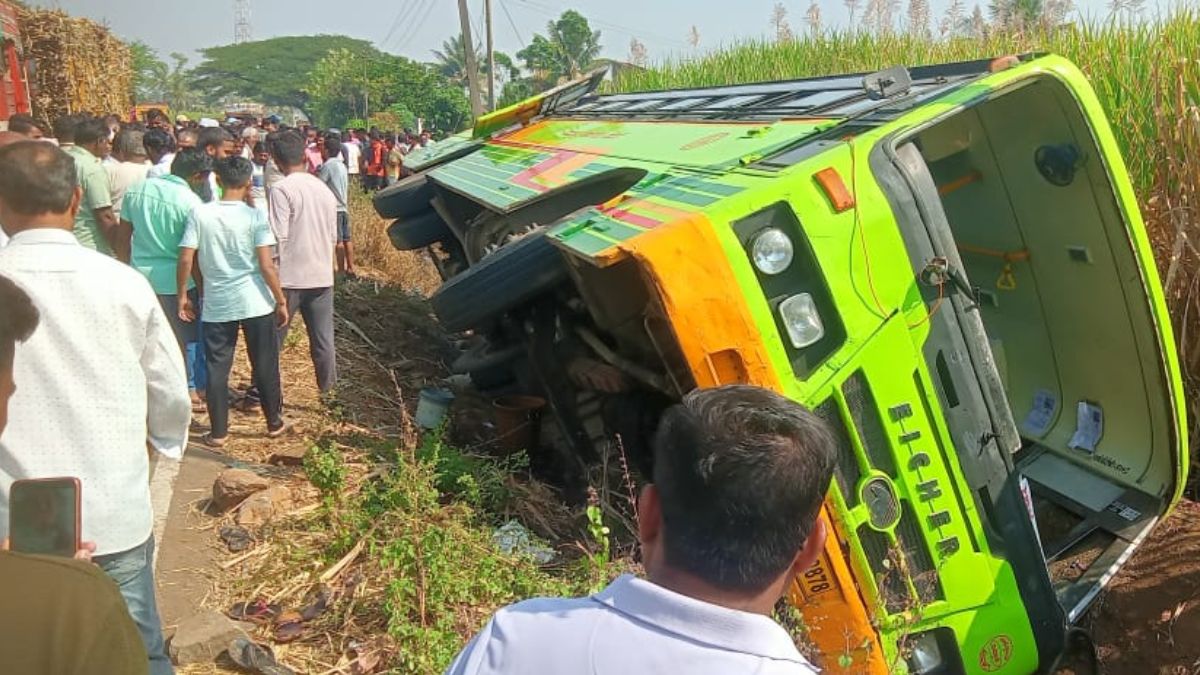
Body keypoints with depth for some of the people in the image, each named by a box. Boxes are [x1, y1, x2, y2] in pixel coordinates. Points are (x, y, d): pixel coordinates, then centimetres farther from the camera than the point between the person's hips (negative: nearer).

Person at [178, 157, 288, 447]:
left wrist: (183, 295, 7)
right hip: (256, 303, -1)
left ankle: (218, 432, 16)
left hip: (217, 304, 1)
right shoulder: (255, 216, -9)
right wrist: (281, 300, -3)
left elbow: (185, 260, -6)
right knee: (264, 365, 12)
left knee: (217, 368, 10)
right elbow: (266, 265, -12)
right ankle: (274, 423, 24)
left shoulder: (200, 213, -4)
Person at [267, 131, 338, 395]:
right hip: (322, 276, 5)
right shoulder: (324, 189, 8)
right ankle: (328, 389, 17)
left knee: (273, 337, 7)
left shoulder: (280, 190, -12)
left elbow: (278, 237, -16)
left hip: (289, 277, -5)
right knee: (323, 340, 10)